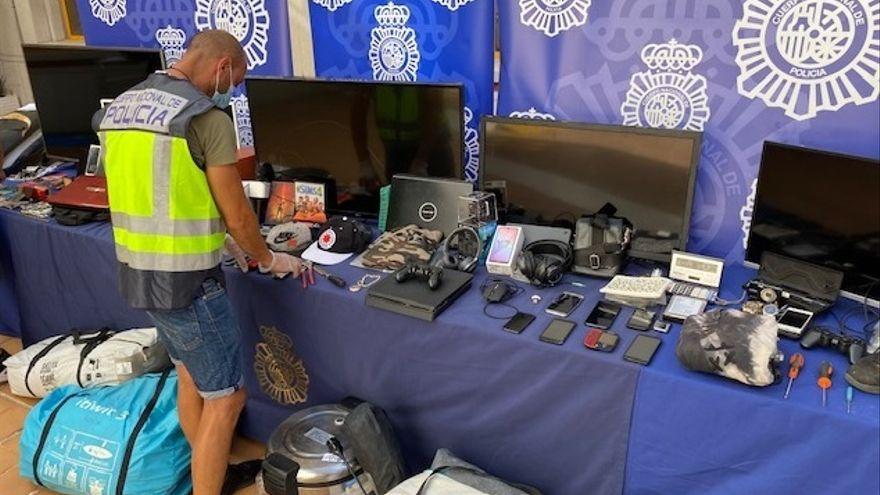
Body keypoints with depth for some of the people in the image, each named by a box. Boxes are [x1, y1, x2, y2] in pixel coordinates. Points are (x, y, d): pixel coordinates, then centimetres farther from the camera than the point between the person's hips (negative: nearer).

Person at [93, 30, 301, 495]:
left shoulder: (119, 107, 8)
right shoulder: (207, 117, -18)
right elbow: (237, 213, -13)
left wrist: (218, 239, 22)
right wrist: (269, 259, 5)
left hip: (136, 271, 9)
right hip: (186, 282, -9)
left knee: (190, 376, 24)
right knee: (224, 396, 6)